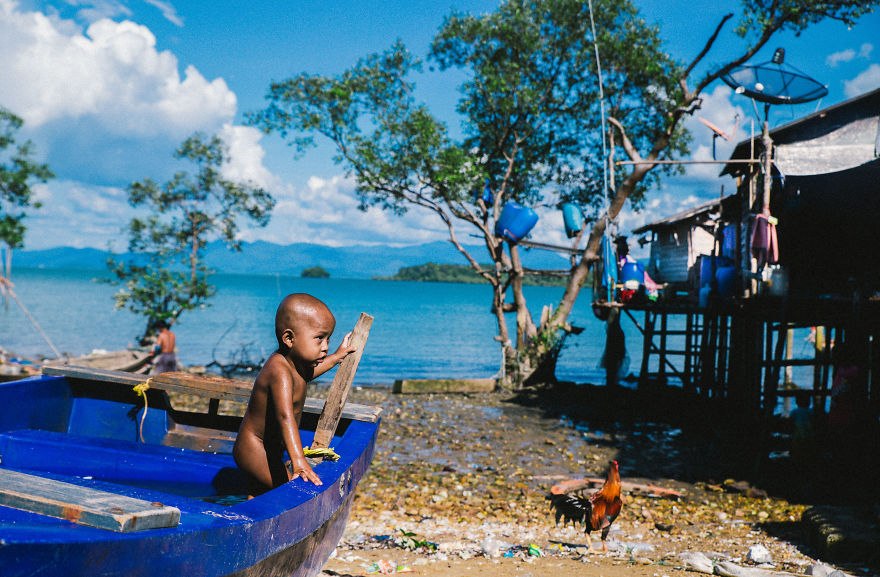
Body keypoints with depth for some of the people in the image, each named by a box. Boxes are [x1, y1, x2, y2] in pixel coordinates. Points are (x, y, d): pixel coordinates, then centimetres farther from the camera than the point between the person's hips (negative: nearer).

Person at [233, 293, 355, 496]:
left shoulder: (292, 362, -1)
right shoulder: (280, 373, -32)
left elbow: (304, 374, 26)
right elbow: (285, 417, -46)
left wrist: (336, 357, 32)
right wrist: (298, 460, -56)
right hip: (254, 451, -10)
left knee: (257, 496, 22)